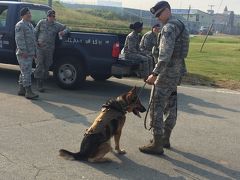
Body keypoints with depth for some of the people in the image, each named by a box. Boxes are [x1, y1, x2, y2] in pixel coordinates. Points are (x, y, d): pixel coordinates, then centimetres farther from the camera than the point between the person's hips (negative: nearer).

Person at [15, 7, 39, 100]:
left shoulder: (30, 25, 19)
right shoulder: (20, 25, -10)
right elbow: (19, 39, -18)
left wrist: (34, 51, 21)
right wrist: (23, 51, -23)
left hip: (30, 53, 9)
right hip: (23, 54, -9)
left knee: (24, 72, 13)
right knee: (26, 72, -10)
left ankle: (21, 90, 20)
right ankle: (28, 92, -10)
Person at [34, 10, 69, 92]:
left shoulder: (57, 25, 5)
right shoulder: (41, 22, 3)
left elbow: (66, 29, 12)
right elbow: (35, 32, 10)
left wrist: (63, 32, -11)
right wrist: (36, 42, -1)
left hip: (50, 49, 2)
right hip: (40, 47, -2)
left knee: (46, 66, 8)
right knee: (39, 65, -5)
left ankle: (42, 82, 20)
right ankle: (39, 84, 0)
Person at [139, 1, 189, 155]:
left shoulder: (169, 27, -15)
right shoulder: (180, 25, 17)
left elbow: (165, 54, -26)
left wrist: (155, 74, -27)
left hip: (166, 72, -10)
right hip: (176, 72, 10)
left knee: (157, 107, -6)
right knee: (171, 107, 15)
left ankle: (157, 145, -3)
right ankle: (165, 138, 26)